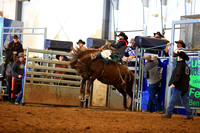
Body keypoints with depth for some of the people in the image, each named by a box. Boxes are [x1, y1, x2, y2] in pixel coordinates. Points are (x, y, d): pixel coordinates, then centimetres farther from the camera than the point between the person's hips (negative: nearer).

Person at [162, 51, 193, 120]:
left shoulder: (180, 64, -9)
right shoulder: (186, 66, 18)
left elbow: (178, 75, -19)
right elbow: (187, 77, 21)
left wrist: (174, 83, -22)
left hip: (178, 86, -9)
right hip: (185, 87, 9)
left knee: (173, 100, -6)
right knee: (185, 101, 11)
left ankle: (168, 114, -5)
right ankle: (190, 115, 8)